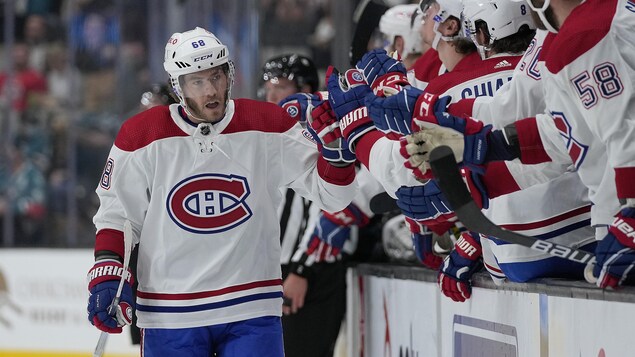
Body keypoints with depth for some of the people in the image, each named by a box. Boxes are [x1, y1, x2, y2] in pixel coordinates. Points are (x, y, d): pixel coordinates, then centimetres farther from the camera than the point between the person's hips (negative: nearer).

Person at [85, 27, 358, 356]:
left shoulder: (268, 126, -2)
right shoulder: (142, 137, -4)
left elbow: (331, 194, -1)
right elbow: (115, 214, 6)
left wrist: (336, 149, -19)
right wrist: (106, 273, -6)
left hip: (252, 310, 0)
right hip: (170, 314, 0)